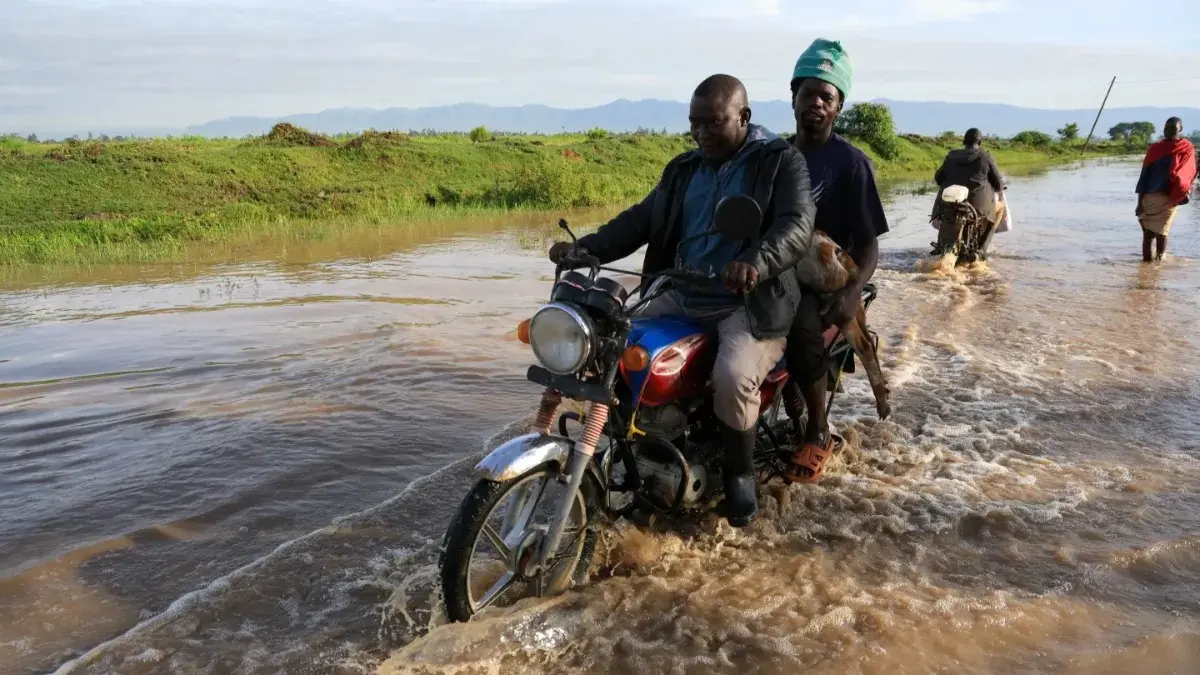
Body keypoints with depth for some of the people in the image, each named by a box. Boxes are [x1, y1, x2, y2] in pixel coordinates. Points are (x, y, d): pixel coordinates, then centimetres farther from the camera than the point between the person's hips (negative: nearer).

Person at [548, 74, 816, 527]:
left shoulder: (780, 162, -3)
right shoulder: (683, 169, 16)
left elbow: (797, 225, -18)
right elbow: (641, 219, 12)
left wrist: (756, 262, -40)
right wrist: (585, 248, -4)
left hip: (751, 302, -6)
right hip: (681, 295, 6)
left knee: (733, 379, -30)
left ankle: (739, 472, -3)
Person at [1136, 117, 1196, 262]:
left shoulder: (1187, 149, 3)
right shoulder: (1155, 149, 6)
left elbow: (1189, 174, 3)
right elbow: (1145, 175, 5)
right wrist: (1140, 202, 1)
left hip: (1170, 198, -2)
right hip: (1150, 196, 2)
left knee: (1161, 231, -2)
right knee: (1148, 231, 3)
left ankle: (1159, 259, 7)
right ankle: (1146, 259, 11)